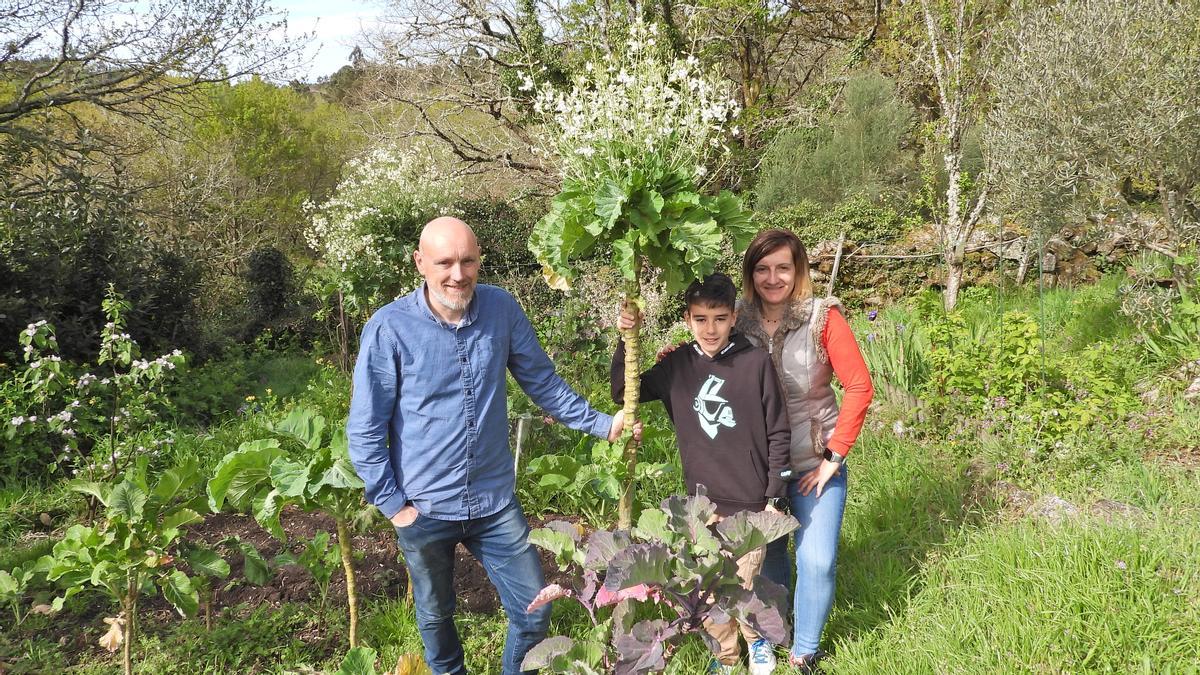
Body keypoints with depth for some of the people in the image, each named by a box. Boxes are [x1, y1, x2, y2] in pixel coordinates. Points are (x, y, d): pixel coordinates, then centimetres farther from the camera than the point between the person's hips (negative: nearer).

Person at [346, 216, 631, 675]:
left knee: (534, 612, 9)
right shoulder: (388, 329, -16)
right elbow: (365, 429, -10)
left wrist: (600, 424, 1)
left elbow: (542, 381, 5)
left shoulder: (503, 310, -8)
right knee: (435, 616, 20)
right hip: (425, 509, -2)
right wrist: (392, 505, -9)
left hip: (495, 502, 2)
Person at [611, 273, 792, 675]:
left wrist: (775, 497, -3)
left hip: (750, 503, -3)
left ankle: (757, 638, 36)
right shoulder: (677, 365, -2)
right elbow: (623, 395, 2)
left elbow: (779, 434, -5)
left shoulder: (756, 363, -11)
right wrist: (626, 341, -11)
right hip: (701, 502, 3)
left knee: (744, 586, 4)